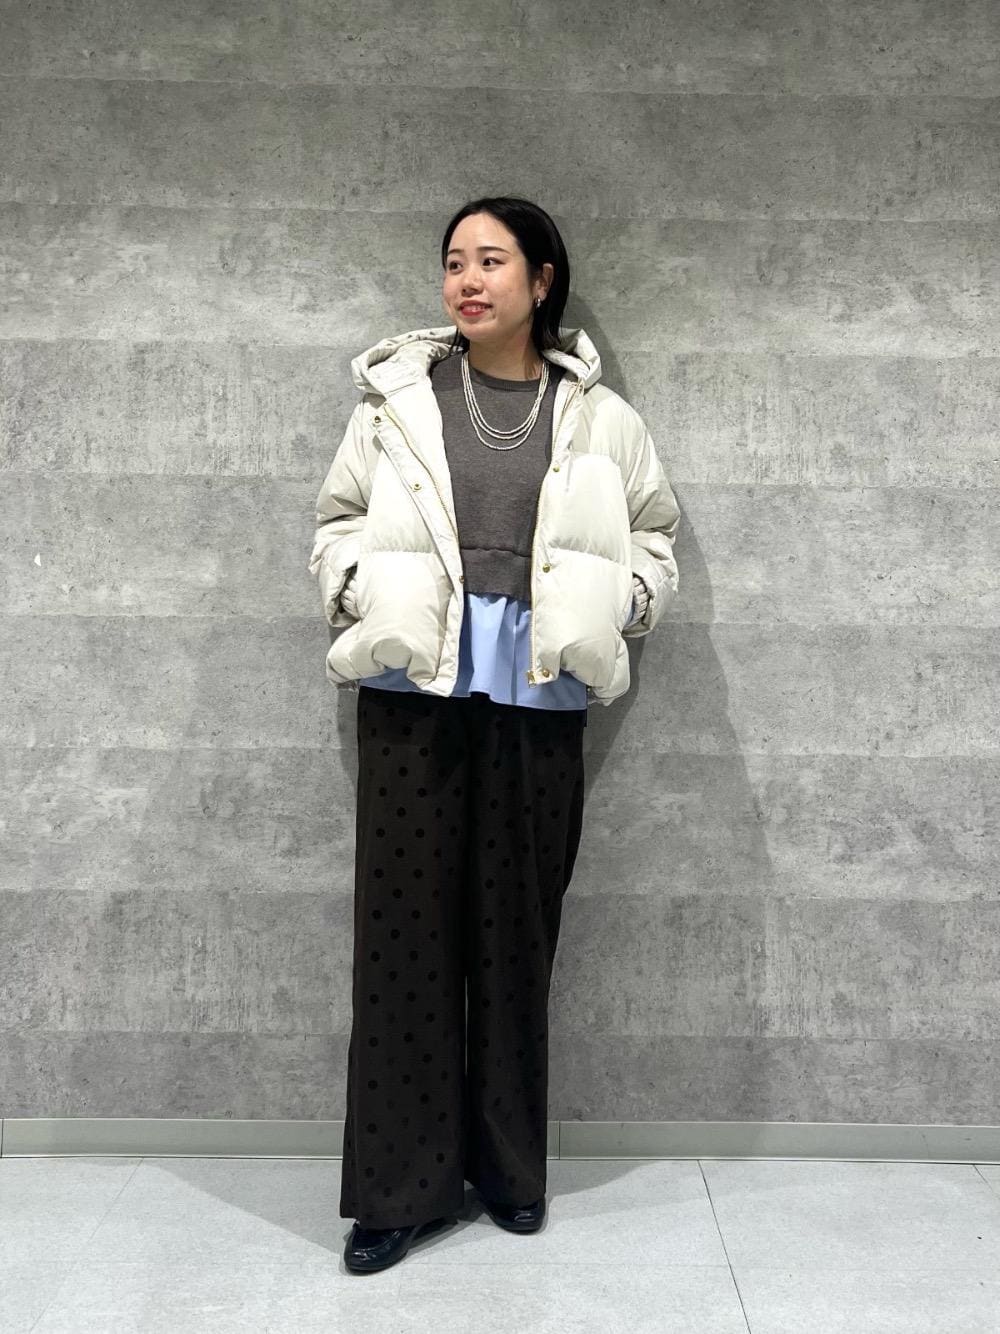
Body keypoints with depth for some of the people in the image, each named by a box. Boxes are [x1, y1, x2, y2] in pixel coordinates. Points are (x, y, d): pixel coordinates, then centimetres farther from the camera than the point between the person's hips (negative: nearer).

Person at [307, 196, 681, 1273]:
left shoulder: (598, 416, 6)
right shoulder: (398, 396, 5)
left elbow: (654, 542, 14)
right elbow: (336, 524, 11)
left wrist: (609, 608, -4)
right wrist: (367, 594, -8)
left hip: (538, 700, 1)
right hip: (414, 690, 0)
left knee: (516, 930, 7)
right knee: (405, 924, 1)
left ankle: (508, 1167, 25)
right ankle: (398, 1184, 14)